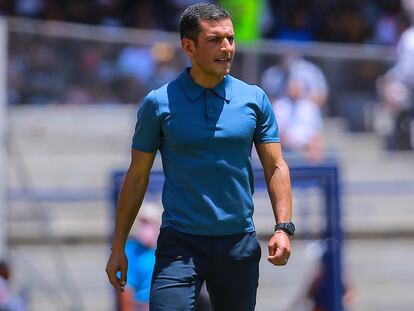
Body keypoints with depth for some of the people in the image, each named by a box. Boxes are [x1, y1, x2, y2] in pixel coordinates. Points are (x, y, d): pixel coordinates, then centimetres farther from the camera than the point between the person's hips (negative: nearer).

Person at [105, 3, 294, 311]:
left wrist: (283, 228, -8)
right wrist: (118, 247, 4)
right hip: (180, 244, -2)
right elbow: (137, 177, 5)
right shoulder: (158, 104, -1)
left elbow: (276, 167, 6)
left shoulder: (255, 99, 4)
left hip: (239, 244, 2)